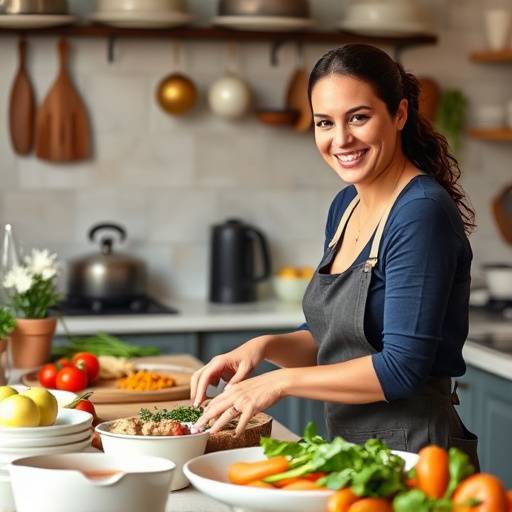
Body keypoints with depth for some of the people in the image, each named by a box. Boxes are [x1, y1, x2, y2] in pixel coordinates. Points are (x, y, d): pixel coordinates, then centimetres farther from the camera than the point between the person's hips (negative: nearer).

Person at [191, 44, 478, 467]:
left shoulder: (423, 213, -19)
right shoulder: (346, 205, 7)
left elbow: (402, 367, -22)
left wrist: (282, 381, -17)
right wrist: (265, 347, -4)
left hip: (415, 452, -8)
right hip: (349, 449, 8)